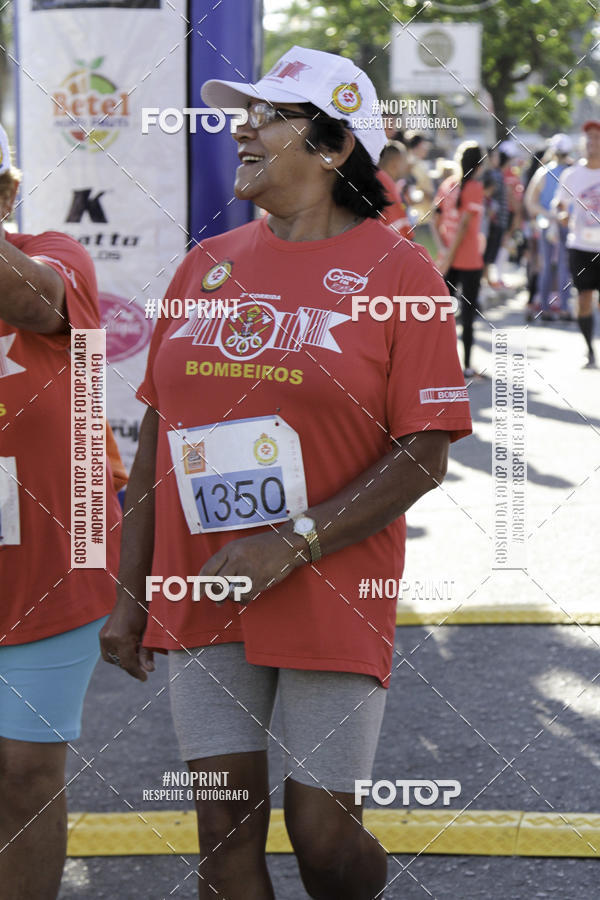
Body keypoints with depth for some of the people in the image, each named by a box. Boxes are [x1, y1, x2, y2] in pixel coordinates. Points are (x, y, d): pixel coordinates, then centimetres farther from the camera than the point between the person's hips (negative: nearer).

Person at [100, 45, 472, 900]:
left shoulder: (397, 272, -6)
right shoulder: (206, 266, 8)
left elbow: (423, 455, -10)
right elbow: (158, 434, 11)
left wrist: (291, 544, -18)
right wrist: (130, 594, 8)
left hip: (332, 602, -4)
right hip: (204, 601, 4)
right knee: (226, 832, 5)